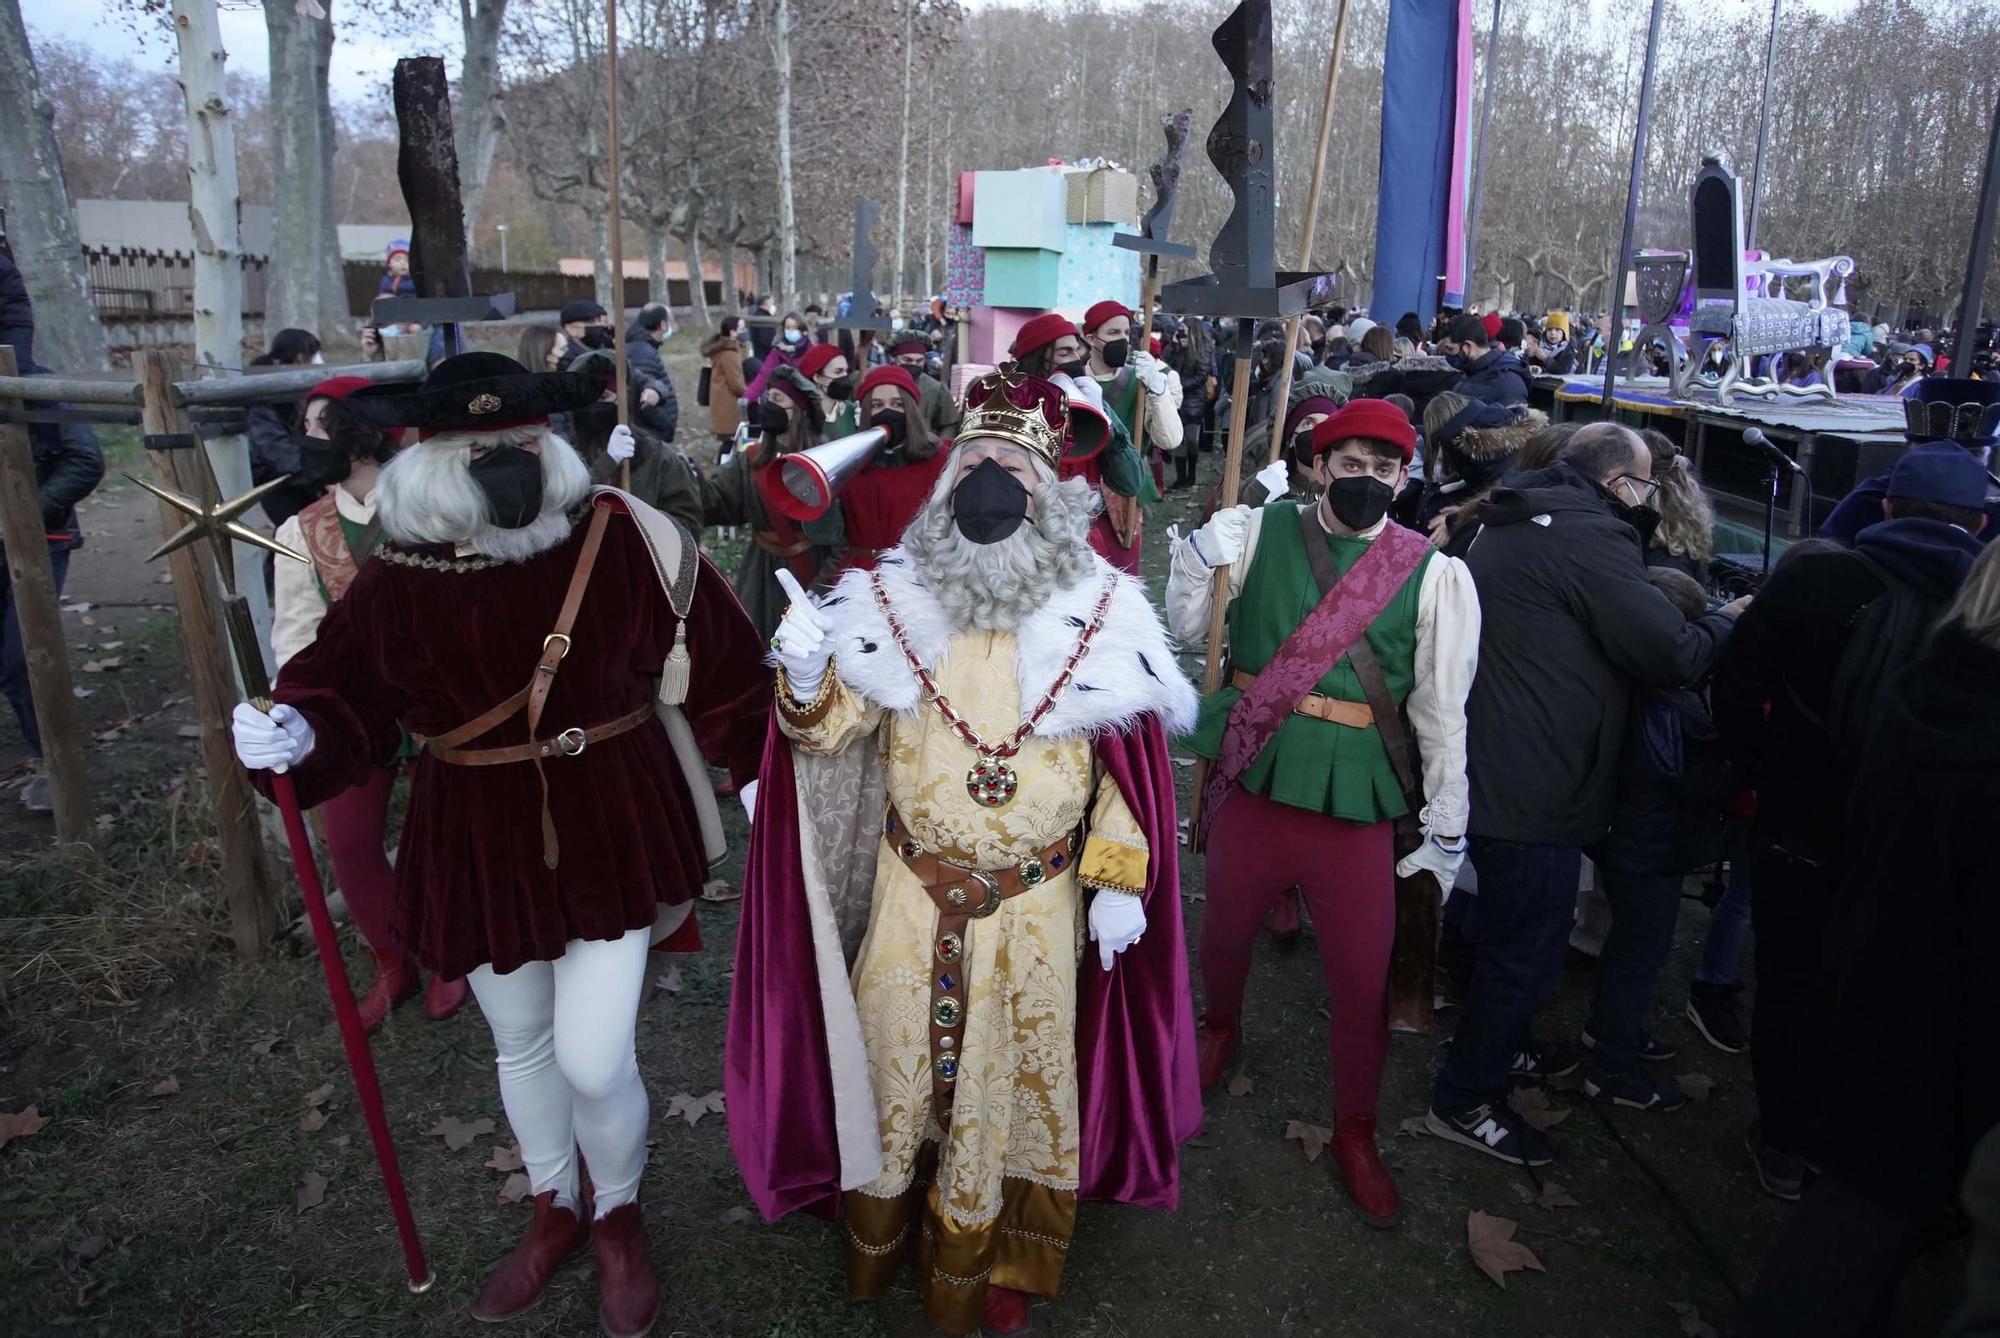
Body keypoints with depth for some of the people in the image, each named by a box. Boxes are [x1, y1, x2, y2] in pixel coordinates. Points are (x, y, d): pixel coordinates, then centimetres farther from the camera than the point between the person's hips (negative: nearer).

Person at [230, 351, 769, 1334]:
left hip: (610, 829, -2)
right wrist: (297, 735, -21)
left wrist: (757, 767, -3)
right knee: (522, 1044, 21)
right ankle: (554, 1210, 50)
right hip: (479, 842, 3)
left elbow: (714, 661, -7)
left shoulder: (623, 540, -16)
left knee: (593, 1061, -2)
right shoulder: (395, 578, -11)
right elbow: (342, 693, 1)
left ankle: (618, 1218, 33)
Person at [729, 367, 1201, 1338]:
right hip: (912, 894, 1)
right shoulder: (891, 601, -3)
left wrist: (1117, 880, -5)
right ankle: (880, 1231, 42)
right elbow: (832, 731, -2)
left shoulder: (1100, 615, -6)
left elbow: (1127, 760, -2)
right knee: (895, 1056, 15)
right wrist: (804, 677, -23)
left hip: (1036, 904, 0)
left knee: (1008, 1075, 14)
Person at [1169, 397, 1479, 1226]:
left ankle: (1354, 1132, 33)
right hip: (1251, 781, 2)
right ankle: (1221, 1027, 56)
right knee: (1225, 931, 21)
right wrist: (1197, 560, -14)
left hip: (1358, 800, -1)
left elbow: (1442, 710, 0)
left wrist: (1446, 828, 2)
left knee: (1362, 978, 8)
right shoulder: (1260, 531, -2)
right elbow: (1189, 632, 4)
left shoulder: (1434, 573, -4)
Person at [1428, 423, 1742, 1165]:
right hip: (1535, 787, -10)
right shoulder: (1591, 535, -19)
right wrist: (1727, 620, 2)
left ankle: (1502, 1047, 46)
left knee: (1506, 927, 27)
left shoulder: (1511, 523, 12)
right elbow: (1673, 654, -18)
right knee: (1526, 945, 4)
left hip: (1486, 764, 10)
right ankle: (1466, 1100, 18)